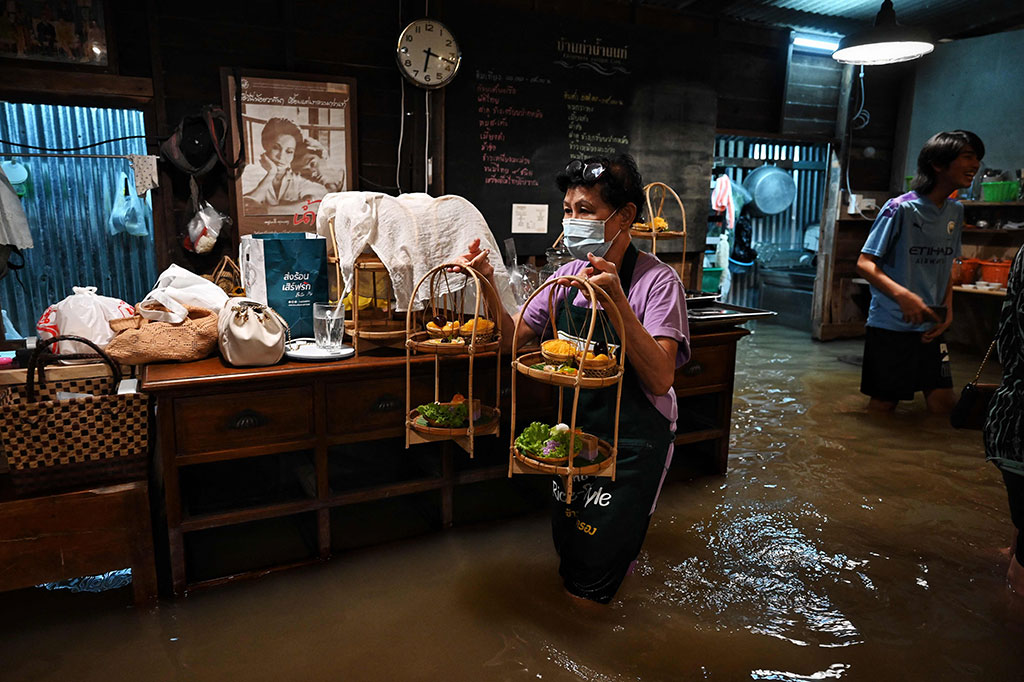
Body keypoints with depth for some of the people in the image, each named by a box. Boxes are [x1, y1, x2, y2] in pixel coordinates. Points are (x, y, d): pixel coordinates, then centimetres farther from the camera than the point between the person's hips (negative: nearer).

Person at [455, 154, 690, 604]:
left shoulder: (657, 281, -16)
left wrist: (616, 298, -34)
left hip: (634, 443, -6)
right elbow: (516, 342, 4)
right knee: (567, 550, 23)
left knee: (590, 584, 4)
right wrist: (489, 285, -11)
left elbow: (660, 379, -25)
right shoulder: (569, 276, 2)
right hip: (575, 430, 6)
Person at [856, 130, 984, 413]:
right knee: (882, 407, 3)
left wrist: (947, 310, 3)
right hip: (890, 325, -6)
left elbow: (946, 267, 17)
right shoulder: (901, 209, -13)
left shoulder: (955, 212, 9)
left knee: (943, 405, 3)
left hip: (931, 327, 6)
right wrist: (902, 295, -28)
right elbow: (865, 263, -14)